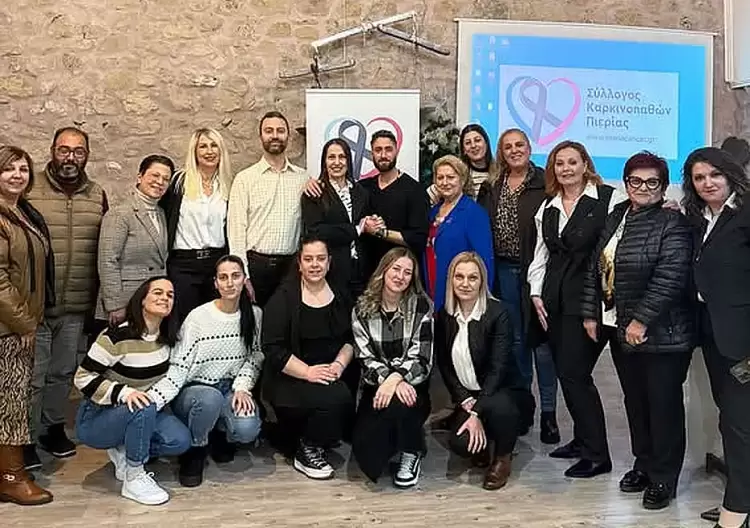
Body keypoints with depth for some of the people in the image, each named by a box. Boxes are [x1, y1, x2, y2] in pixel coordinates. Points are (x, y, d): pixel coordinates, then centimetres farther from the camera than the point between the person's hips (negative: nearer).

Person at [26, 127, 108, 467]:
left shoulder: (97, 195, 6)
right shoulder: (30, 192, -6)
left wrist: (98, 297, 9)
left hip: (77, 306, 4)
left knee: (63, 372, 17)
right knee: (33, 374, 4)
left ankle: (53, 428, 34)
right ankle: (27, 439, 20)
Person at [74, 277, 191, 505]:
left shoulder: (166, 337, -2)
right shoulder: (117, 337, -22)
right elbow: (83, 378, -21)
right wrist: (123, 392, -33)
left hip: (142, 412, 6)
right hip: (96, 418, -6)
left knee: (180, 441, -17)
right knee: (142, 408, -36)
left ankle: (123, 451, 7)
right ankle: (133, 479, -18)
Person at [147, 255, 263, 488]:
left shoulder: (254, 314, -2)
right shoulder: (198, 317, -15)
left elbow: (255, 358, 7)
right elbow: (177, 370, -17)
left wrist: (242, 387, -11)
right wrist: (149, 402, -31)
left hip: (230, 390, 3)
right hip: (193, 391, -2)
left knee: (247, 429, -28)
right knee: (210, 398, -38)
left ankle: (220, 434, 11)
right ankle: (194, 452, -7)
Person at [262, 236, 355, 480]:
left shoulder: (339, 295, 9)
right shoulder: (284, 297, -7)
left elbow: (350, 339, 11)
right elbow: (273, 349, -11)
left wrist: (340, 363, -8)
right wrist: (308, 372, -19)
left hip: (332, 376, 5)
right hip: (289, 379, -5)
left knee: (350, 402, -24)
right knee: (335, 398, -30)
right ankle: (306, 450, -4)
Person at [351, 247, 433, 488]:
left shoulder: (421, 306, -3)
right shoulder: (362, 309, 1)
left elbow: (420, 357, -11)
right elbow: (365, 358, -6)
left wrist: (395, 379, -27)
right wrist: (387, 380, -24)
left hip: (411, 385, -1)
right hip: (377, 386, 1)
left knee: (398, 404, -36)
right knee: (364, 446, -21)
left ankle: (411, 454, -4)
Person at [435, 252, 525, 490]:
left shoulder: (497, 313, -15)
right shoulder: (443, 316, -1)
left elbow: (498, 368, -19)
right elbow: (444, 366, 2)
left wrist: (477, 412, -23)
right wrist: (466, 403, -11)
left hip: (503, 391, -3)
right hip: (466, 397, 3)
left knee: (498, 407, -37)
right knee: (460, 443, -24)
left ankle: (503, 457, -4)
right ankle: (486, 444, 15)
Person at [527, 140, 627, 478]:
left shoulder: (609, 199, -6)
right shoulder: (547, 207, 15)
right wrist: (536, 292, 10)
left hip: (589, 298, -6)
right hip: (555, 300, 7)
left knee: (574, 373, -7)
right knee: (566, 372, 10)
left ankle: (596, 454, 7)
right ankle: (583, 439, 26)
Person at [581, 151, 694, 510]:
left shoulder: (672, 224, -12)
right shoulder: (616, 217, 10)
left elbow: (669, 278, -21)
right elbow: (596, 268, 12)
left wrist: (641, 320, -22)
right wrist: (590, 314, 8)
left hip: (660, 333, -7)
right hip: (620, 330, 7)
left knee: (663, 405, 6)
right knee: (635, 401, 17)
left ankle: (663, 479, 20)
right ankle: (643, 464, 34)